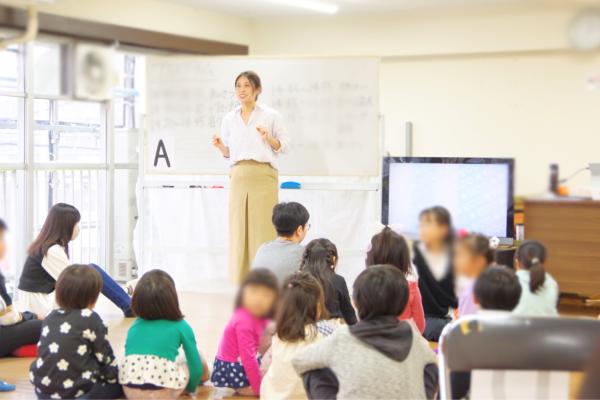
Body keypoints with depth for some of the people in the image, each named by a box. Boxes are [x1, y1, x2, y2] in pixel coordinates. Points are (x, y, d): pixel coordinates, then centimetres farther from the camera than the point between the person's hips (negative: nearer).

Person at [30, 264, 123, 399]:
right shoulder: (89, 319, -8)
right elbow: (104, 355, -2)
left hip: (43, 387, 7)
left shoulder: (49, 318, 9)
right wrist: (114, 377, 16)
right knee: (120, 382, 10)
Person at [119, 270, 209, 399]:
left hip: (130, 391, 3)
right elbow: (196, 367, 9)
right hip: (162, 394, -2)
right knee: (199, 363, 23)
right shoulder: (181, 327, 3)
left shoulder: (135, 325, 13)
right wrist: (191, 387, 30)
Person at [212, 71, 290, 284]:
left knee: (263, 228, -6)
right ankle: (242, 280, 8)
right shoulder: (229, 119, 12)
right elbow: (229, 153, 17)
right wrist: (220, 146, -4)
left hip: (264, 176, -3)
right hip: (239, 176, 3)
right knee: (239, 228, 1)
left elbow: (283, 146, 5)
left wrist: (268, 138, -13)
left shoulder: (271, 116, 3)